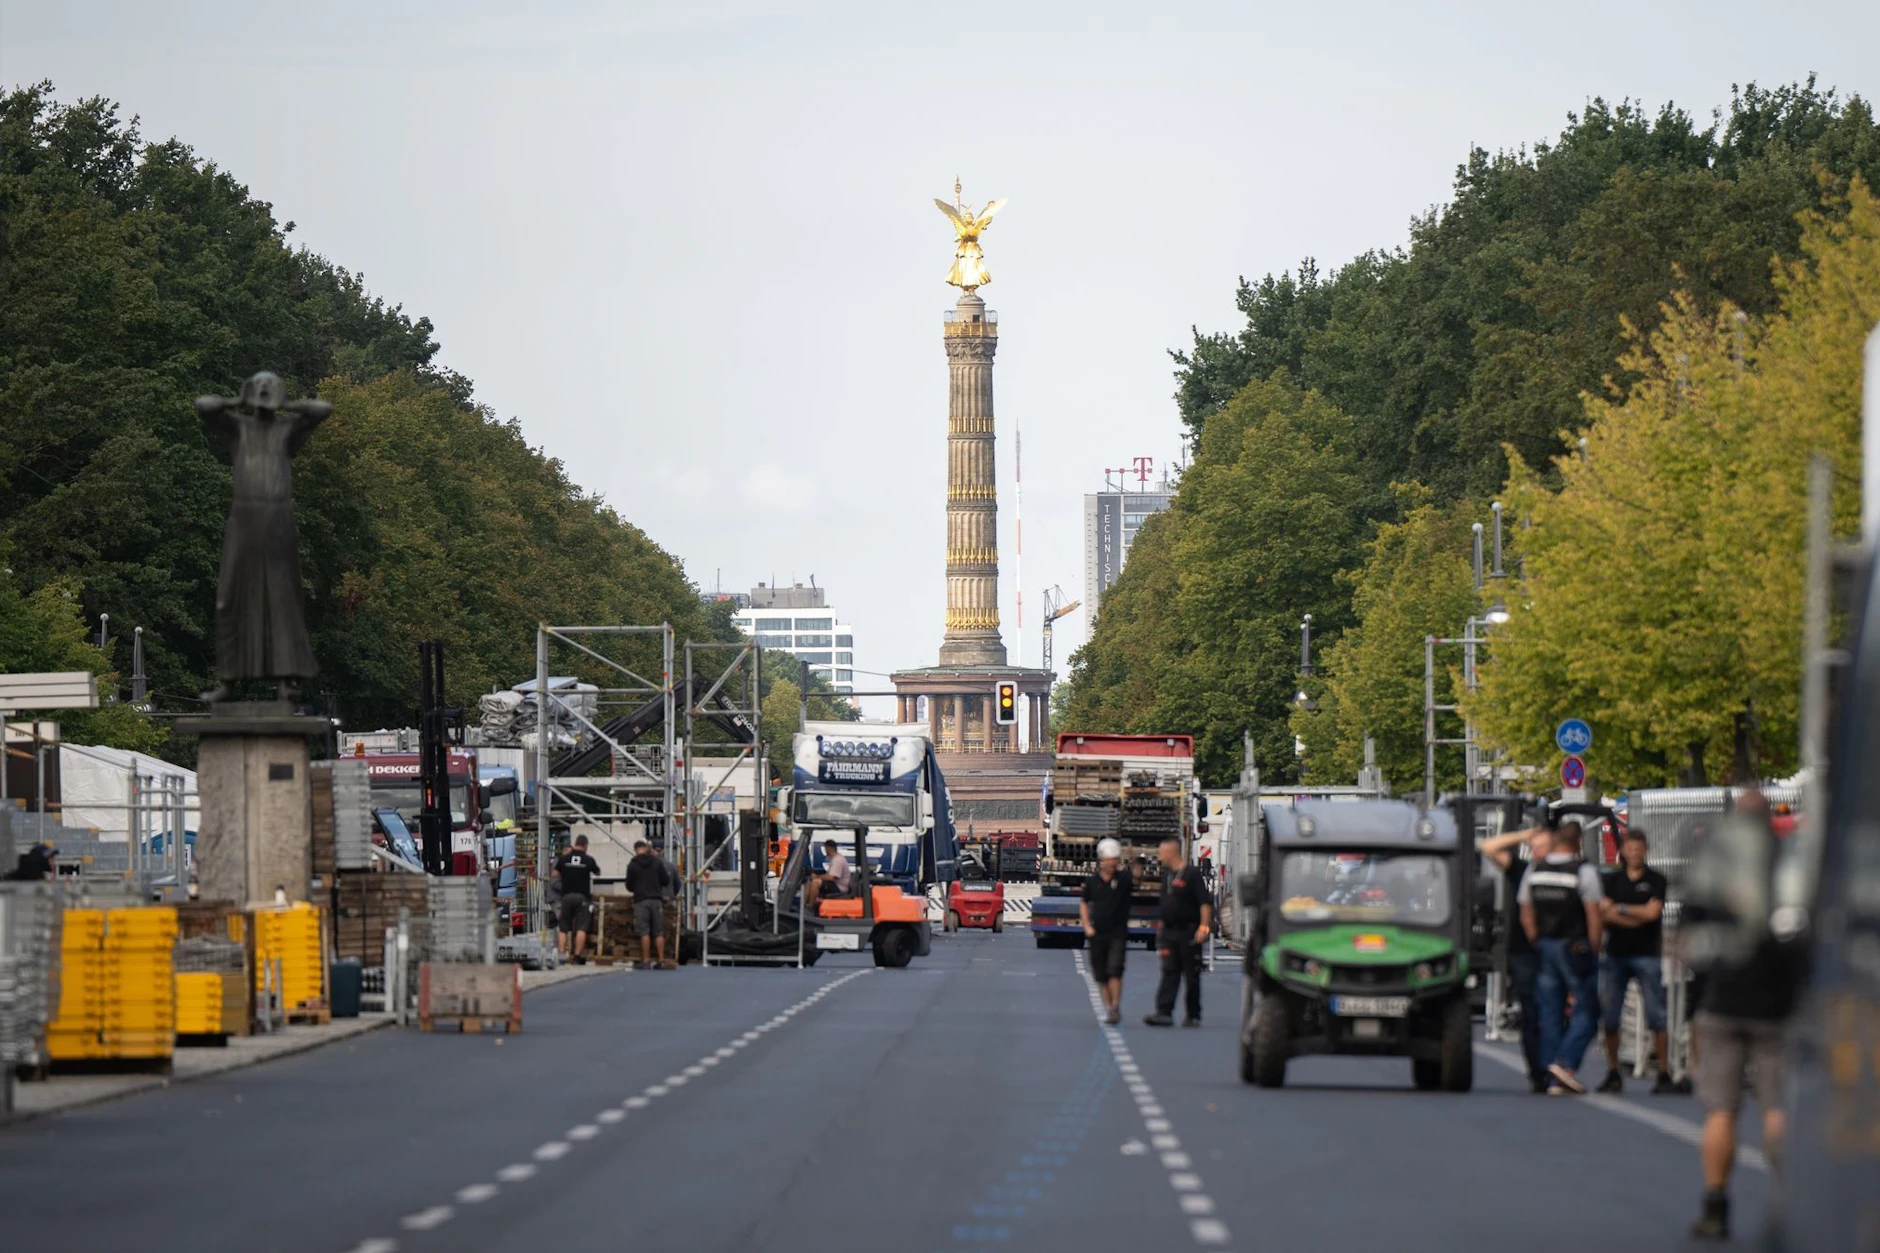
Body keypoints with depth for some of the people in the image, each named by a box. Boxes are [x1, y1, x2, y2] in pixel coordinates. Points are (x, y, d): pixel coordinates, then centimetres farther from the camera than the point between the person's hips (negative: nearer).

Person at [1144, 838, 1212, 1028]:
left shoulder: (1191, 874, -11)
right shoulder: (1166, 874, 12)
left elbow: (1205, 903, -15)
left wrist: (1203, 927, -22)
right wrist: (1160, 923, 22)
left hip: (1188, 932, -6)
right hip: (1169, 932, 6)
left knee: (1191, 976, 3)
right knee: (1169, 973, -2)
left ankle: (1193, 1016, 11)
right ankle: (1164, 1013, -9)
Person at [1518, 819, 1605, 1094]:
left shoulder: (1533, 872, 6)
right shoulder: (1584, 872, -10)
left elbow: (1526, 915, 10)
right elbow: (1595, 916, -12)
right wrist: (1594, 948, -2)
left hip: (1545, 947, 5)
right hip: (1575, 947, -5)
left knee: (1550, 1012, 7)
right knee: (1586, 1009, 1)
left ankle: (1554, 1080, 6)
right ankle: (1566, 1062, -16)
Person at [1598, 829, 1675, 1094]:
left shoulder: (1655, 880, 4)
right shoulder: (1611, 880, 12)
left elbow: (1652, 912, -8)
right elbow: (1605, 912, 0)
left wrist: (1620, 909, -2)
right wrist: (1635, 918, -9)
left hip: (1646, 955, -3)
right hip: (1615, 953, 3)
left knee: (1655, 1016, -8)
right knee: (1609, 1017, 1)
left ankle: (1664, 1073, -6)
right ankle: (1613, 1073, 10)